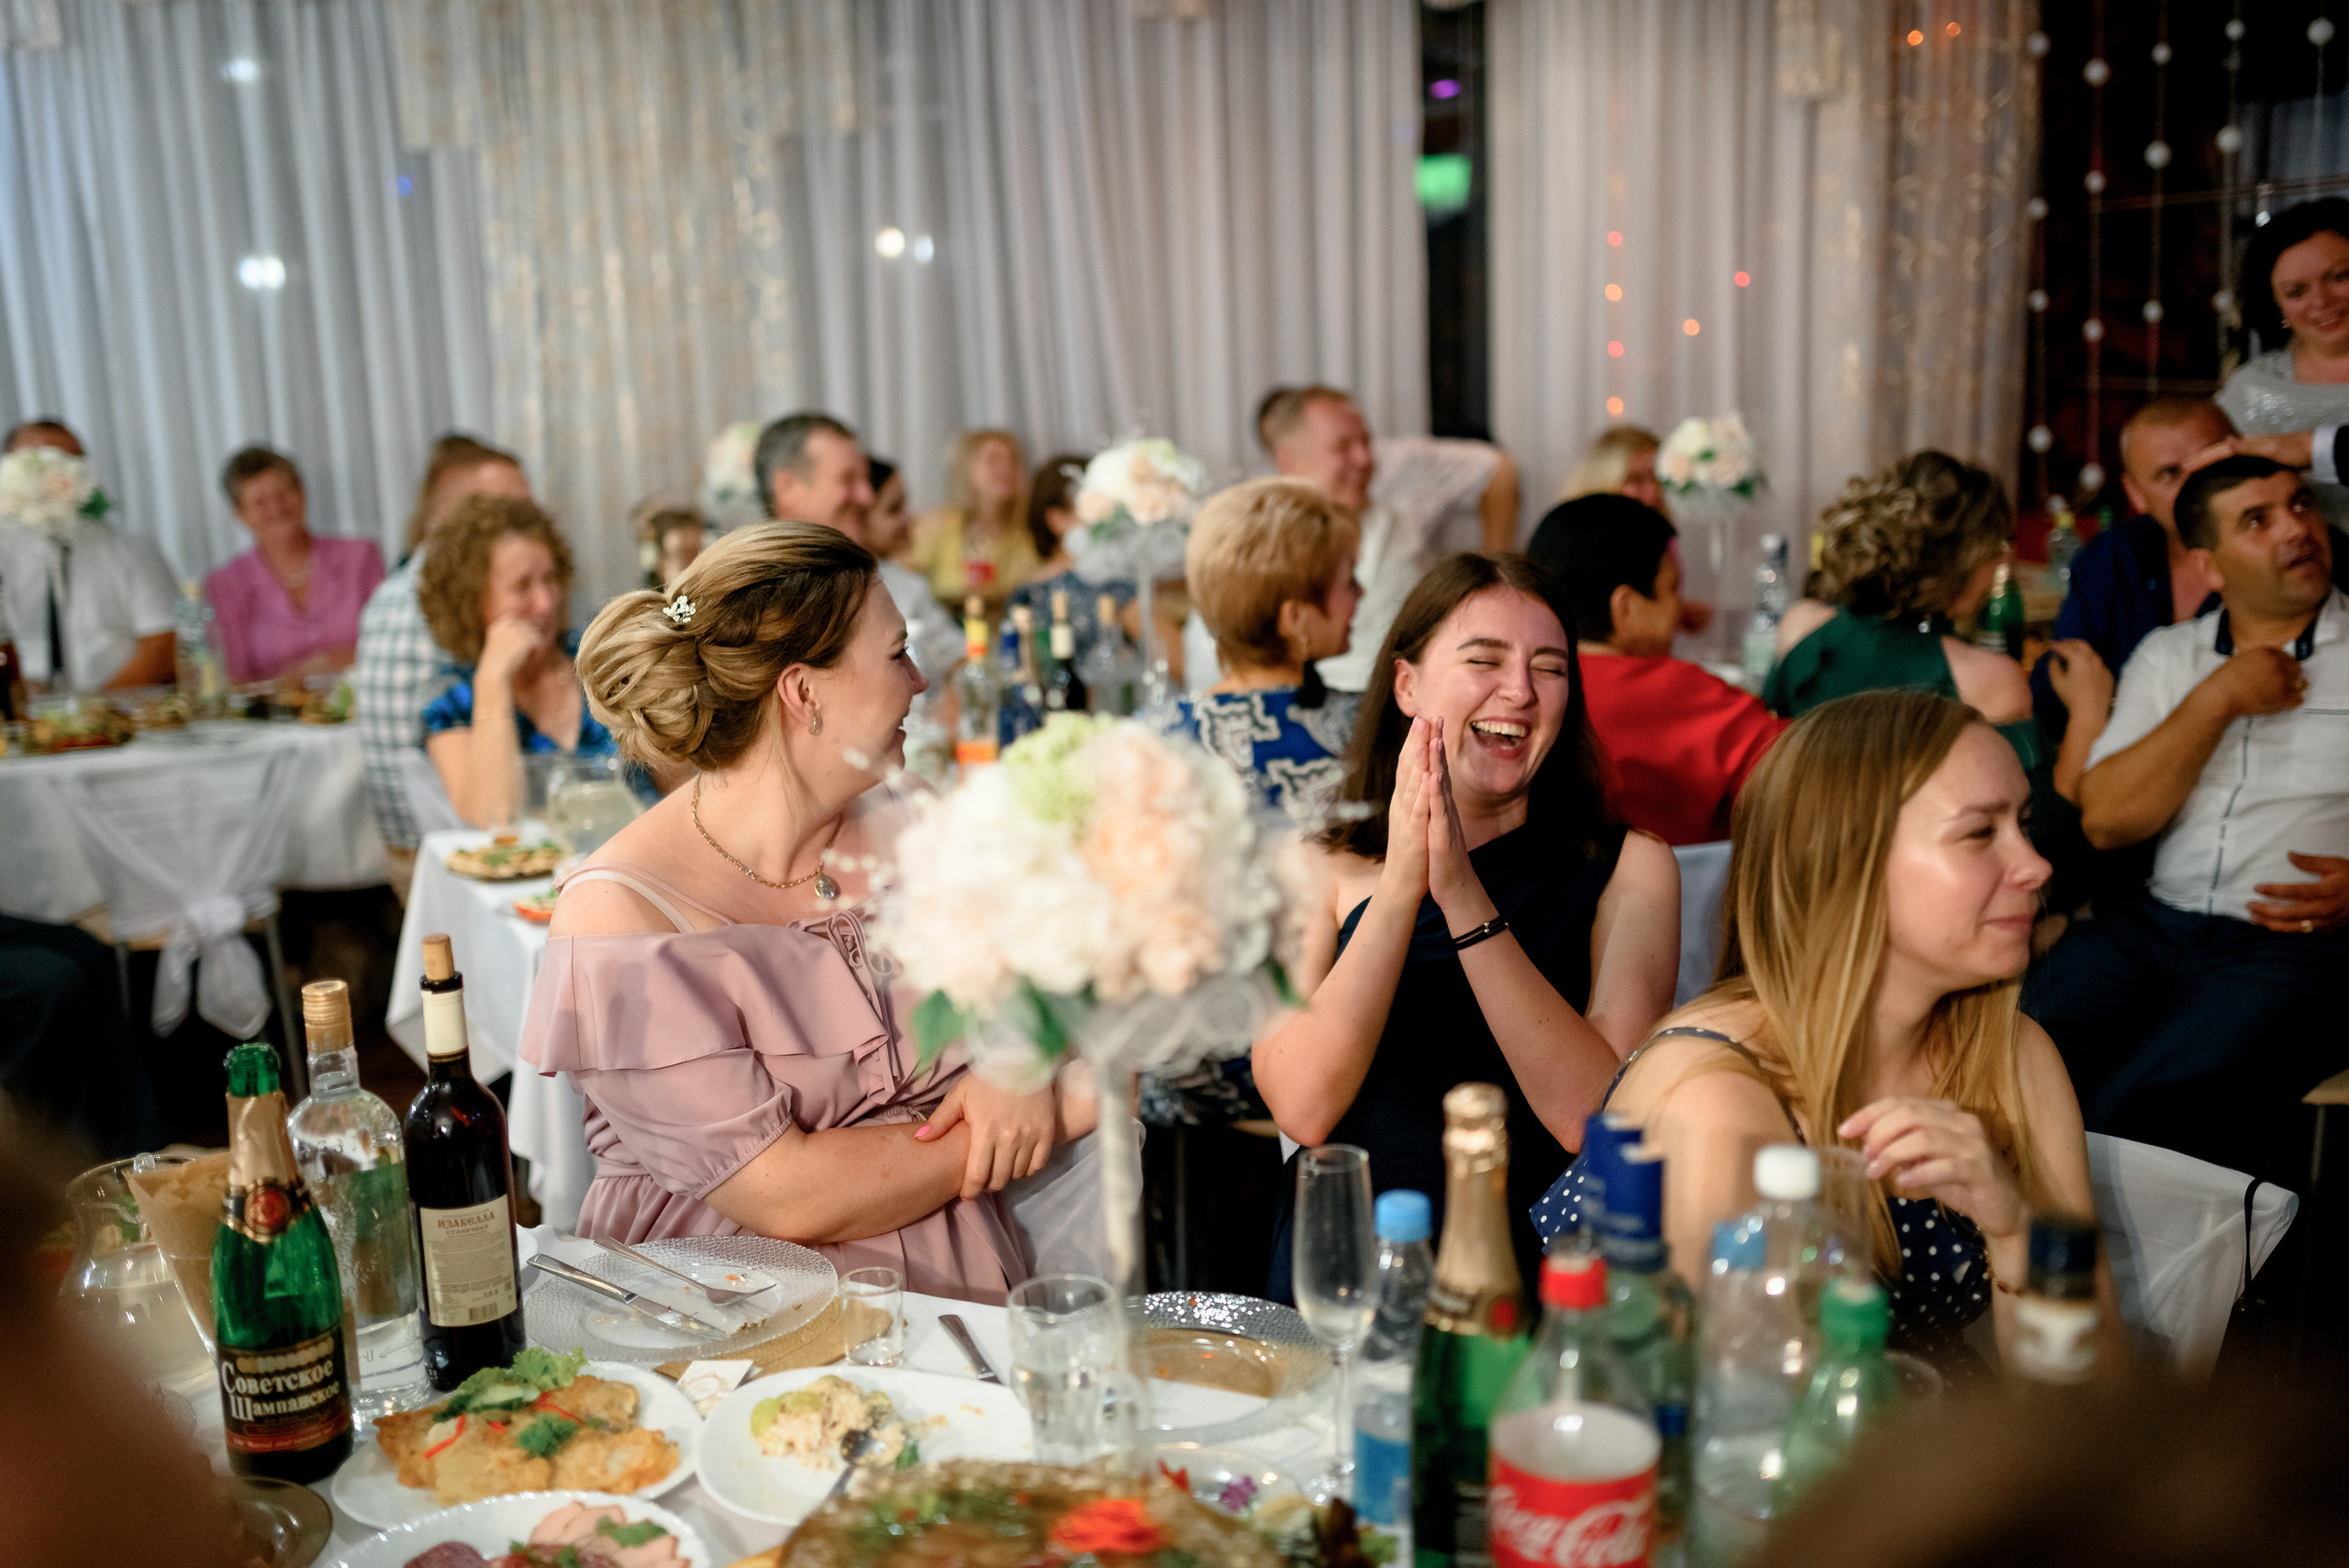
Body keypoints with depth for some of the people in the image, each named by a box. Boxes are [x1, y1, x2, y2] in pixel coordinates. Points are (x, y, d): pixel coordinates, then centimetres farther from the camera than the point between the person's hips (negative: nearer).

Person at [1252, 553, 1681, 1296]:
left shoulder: (1628, 867, 3)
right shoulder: (1319, 863, 5)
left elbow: (1596, 1120, -11)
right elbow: (1302, 1109, -8)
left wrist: (1462, 895, -17)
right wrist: (1400, 883, -16)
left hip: (1540, 1270, 0)